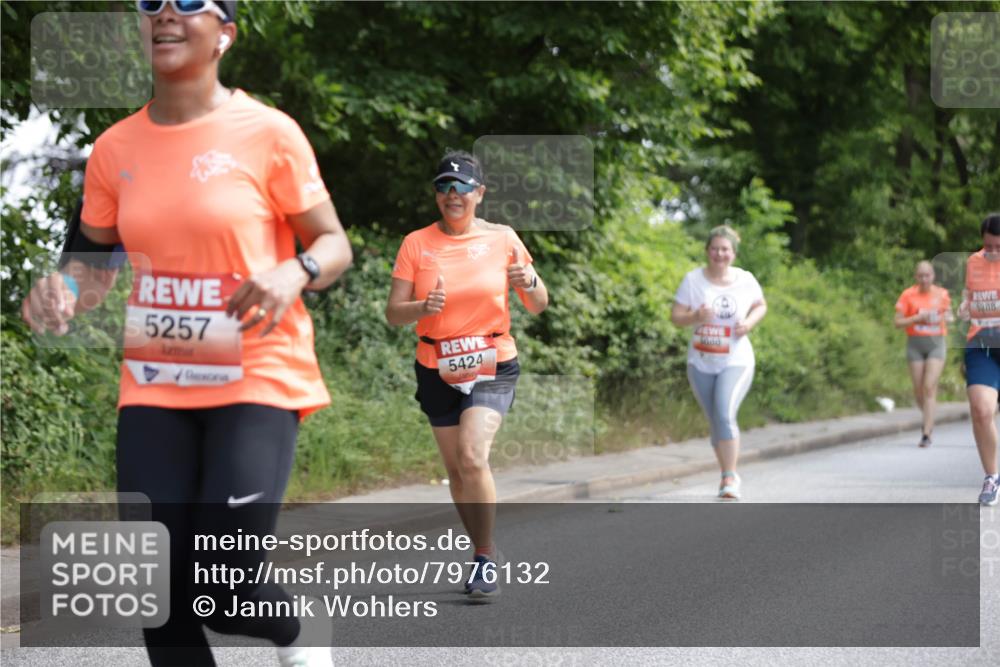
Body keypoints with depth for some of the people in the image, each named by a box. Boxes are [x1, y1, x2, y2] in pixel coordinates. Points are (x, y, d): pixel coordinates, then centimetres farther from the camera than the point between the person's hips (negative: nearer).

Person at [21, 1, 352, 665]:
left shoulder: (267, 132, -6)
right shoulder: (115, 148, 5)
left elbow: (334, 245, 0)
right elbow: (96, 258, 16)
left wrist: (293, 273, -22)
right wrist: (63, 287, -7)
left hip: (256, 380, -4)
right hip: (154, 385, 4)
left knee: (225, 588, -14)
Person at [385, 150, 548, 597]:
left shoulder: (502, 239, 0)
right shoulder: (416, 244, 0)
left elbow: (538, 306, 6)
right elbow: (393, 313, -2)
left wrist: (529, 283, -17)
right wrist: (423, 308, -23)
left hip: (493, 365, -2)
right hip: (437, 370, 2)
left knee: (473, 456, -22)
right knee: (456, 469, 8)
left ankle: (485, 558, -10)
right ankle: (485, 553, 27)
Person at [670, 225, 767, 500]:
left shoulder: (746, 280, -3)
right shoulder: (693, 280, -6)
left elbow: (761, 306, 14)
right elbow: (675, 317, -5)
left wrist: (749, 322, -7)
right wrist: (696, 317, -26)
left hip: (736, 362, -2)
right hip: (701, 364, 2)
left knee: (725, 415, -22)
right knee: (716, 423, 12)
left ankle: (730, 477, -15)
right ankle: (727, 475, 29)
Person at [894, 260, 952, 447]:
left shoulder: (942, 294, 4)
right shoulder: (908, 295, 0)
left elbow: (949, 315, 19)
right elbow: (897, 322, -1)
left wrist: (947, 318, -4)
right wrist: (917, 318, -15)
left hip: (936, 343, -1)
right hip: (915, 343, 1)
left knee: (929, 387, -14)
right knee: (919, 391, 3)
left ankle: (926, 435, -15)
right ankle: (929, 419, 35)